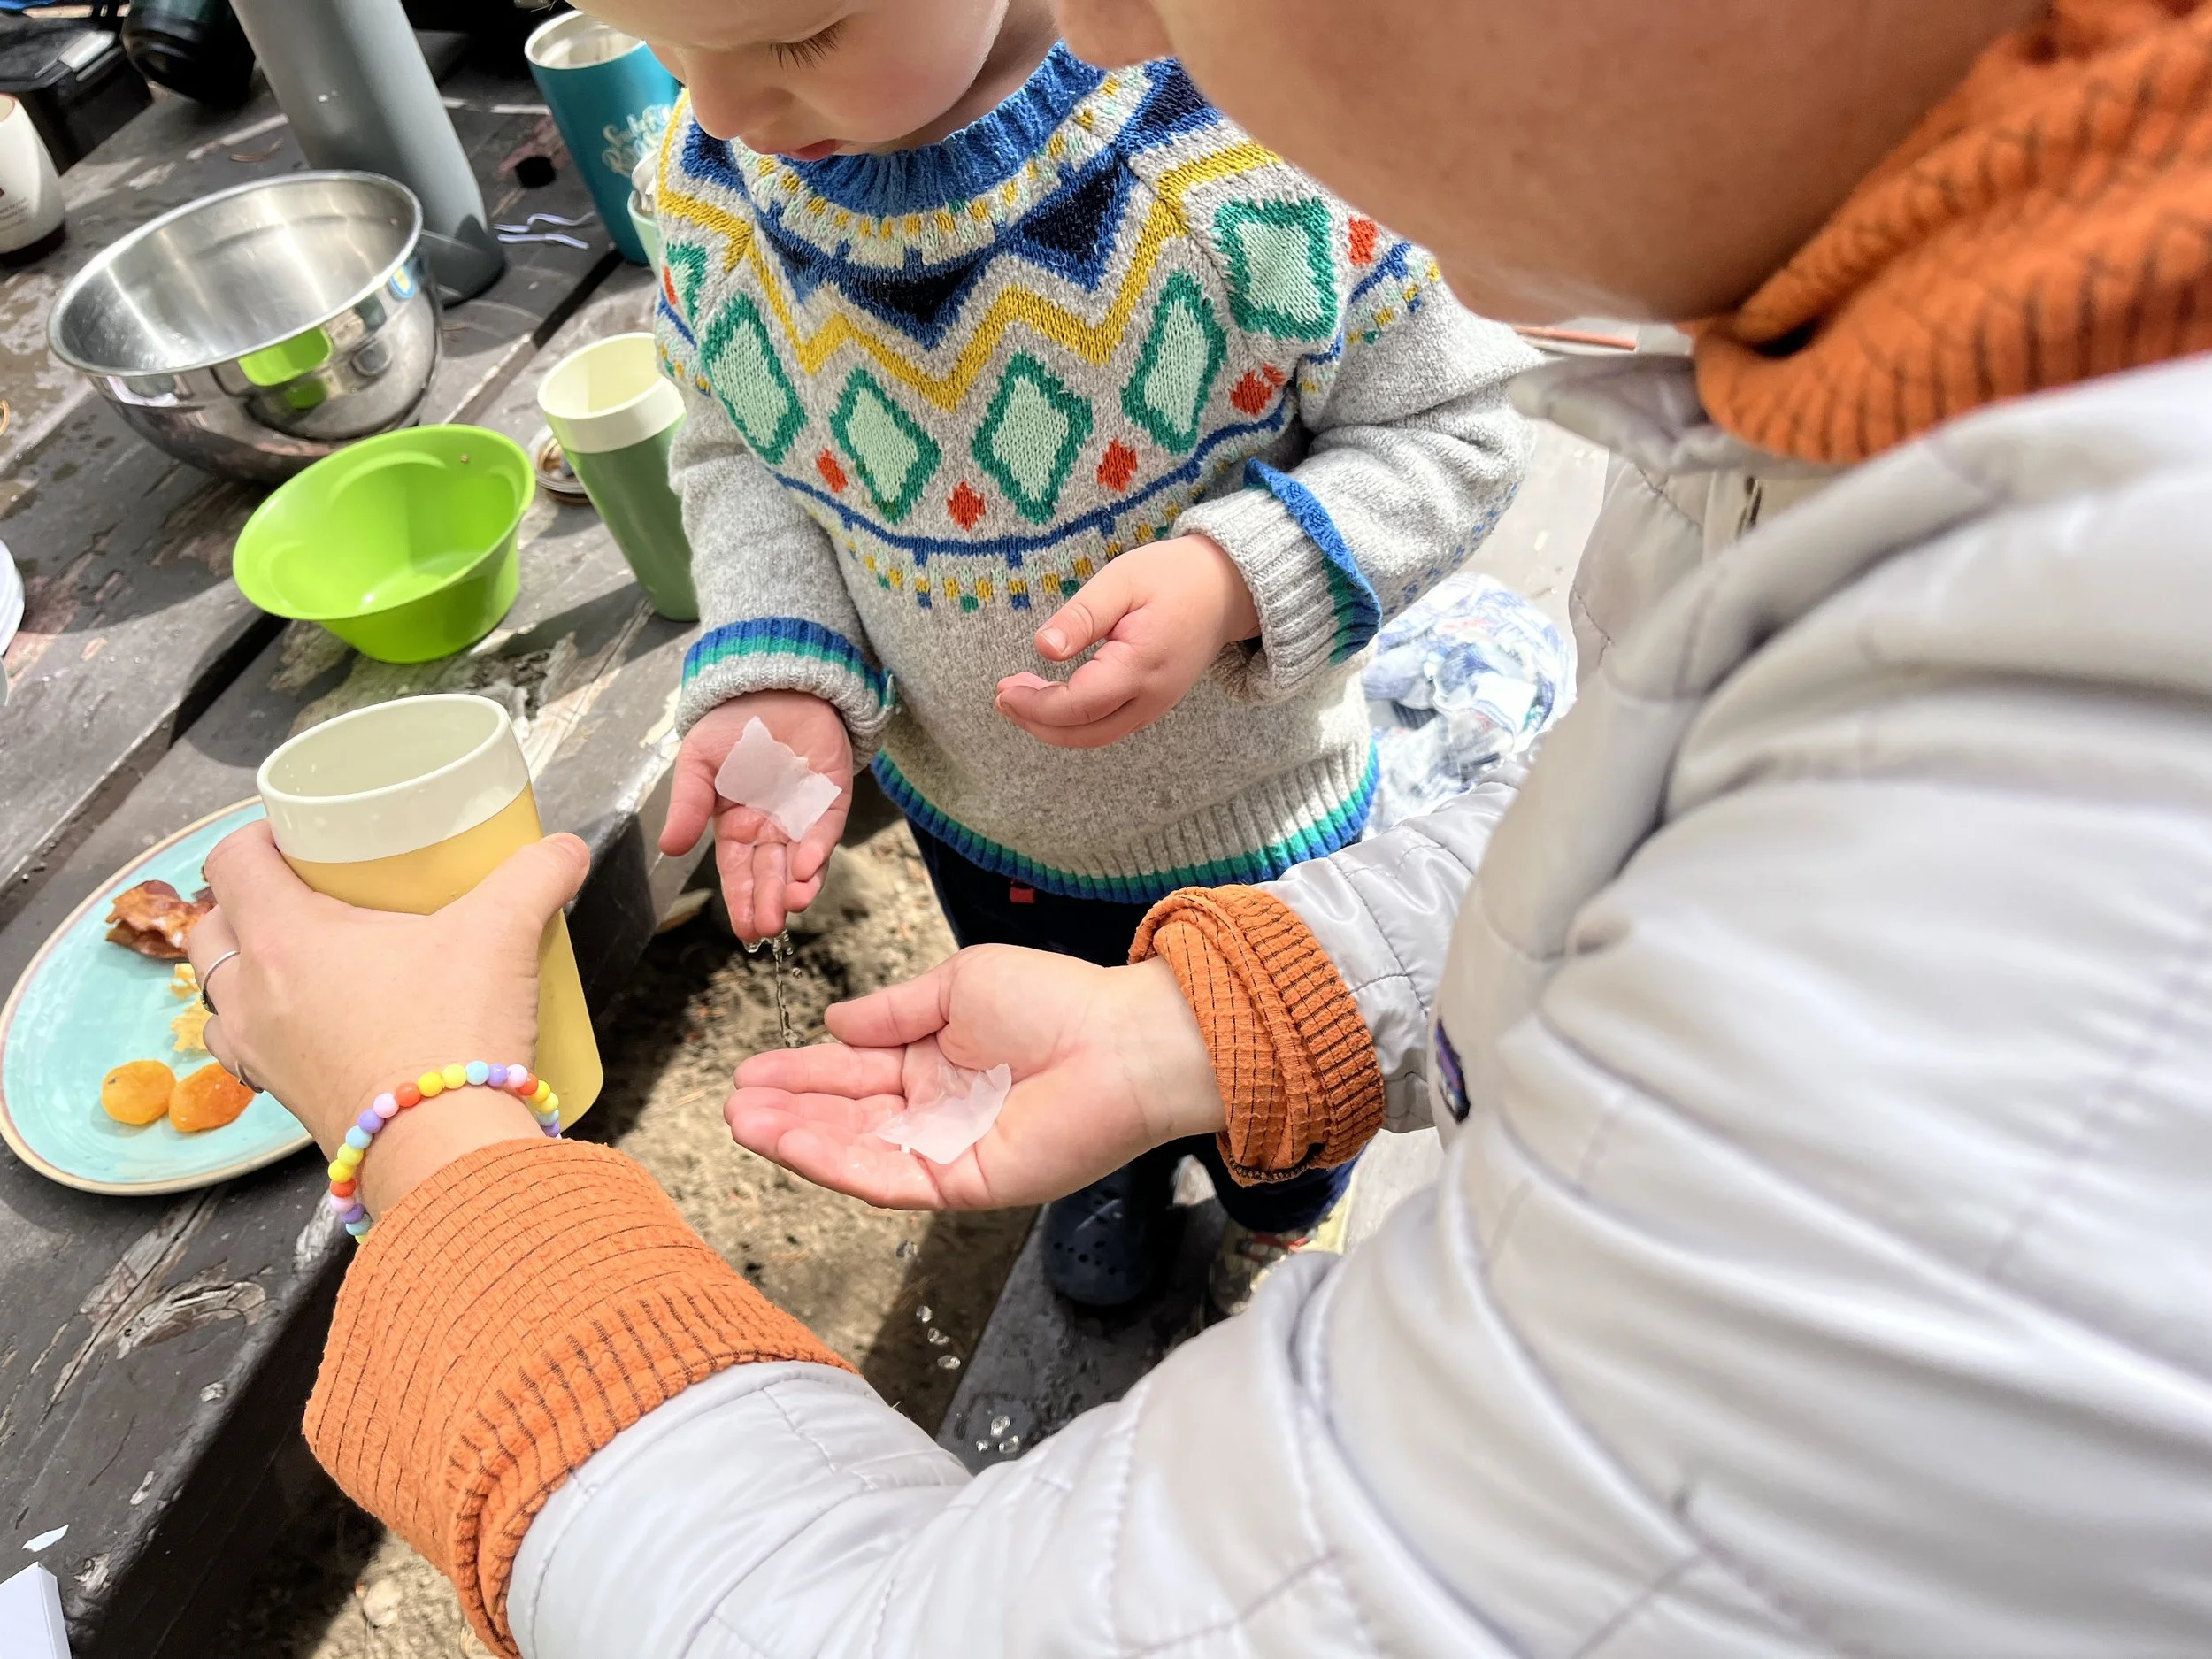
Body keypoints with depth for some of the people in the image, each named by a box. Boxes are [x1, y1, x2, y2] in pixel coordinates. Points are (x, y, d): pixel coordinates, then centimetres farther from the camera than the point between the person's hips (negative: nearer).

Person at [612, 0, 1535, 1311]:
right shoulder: (714, 174, -17)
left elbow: (1456, 429, -22)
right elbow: (737, 454, -3)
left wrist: (1234, 579, -39)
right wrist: (775, 675, -21)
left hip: (1250, 808, -3)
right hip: (972, 803, 4)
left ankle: (1284, 1220, 66)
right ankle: (1121, 1162, 73)